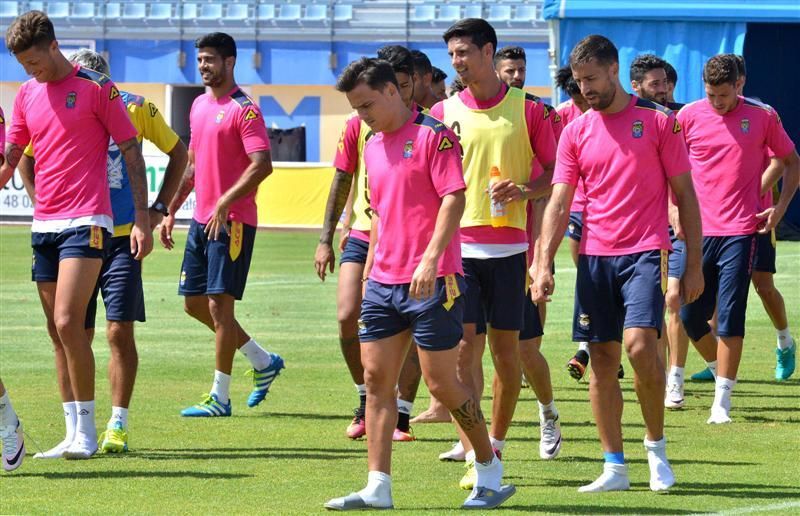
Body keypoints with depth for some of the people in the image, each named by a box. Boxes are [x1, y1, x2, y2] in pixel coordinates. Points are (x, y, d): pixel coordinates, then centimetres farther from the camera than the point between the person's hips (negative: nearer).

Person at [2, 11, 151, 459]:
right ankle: (74, 434, 11)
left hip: (85, 222, -6)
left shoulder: (96, 87, -5)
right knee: (59, 333, 6)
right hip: (44, 225, 6)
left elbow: (132, 153, -3)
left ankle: (87, 430, -10)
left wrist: (143, 219, -7)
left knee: (67, 323, -17)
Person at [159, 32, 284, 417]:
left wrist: (224, 204, -26)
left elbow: (262, 165, -21)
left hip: (232, 222, -9)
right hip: (202, 219, 9)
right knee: (193, 302, 11)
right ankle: (263, 362, 25)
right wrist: (172, 210, 19)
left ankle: (220, 398, -1)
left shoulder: (244, 109, -12)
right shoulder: (199, 106, 14)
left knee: (219, 303, -8)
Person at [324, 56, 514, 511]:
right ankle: (378, 488, 1)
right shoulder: (373, 145, 15)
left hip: (431, 282, -8)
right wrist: (370, 268, 19)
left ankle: (490, 470, 14)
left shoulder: (432, 136, -9)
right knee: (377, 379, 1)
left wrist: (430, 260, -25)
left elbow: (454, 199, -16)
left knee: (442, 382, -3)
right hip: (384, 282, 8)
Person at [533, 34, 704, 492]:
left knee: (639, 343, -20)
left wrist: (694, 264, -1)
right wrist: (544, 263, -7)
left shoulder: (658, 121, 0)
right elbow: (559, 202, 5)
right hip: (594, 257, 4)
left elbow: (685, 195, 3)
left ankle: (656, 446, -1)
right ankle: (615, 467, 8)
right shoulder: (576, 132, 9)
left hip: (645, 252, -4)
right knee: (602, 359, 3)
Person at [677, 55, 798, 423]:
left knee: (730, 318, -7)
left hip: (740, 232, -2)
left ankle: (722, 400, -2)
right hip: (698, 230, 2)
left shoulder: (763, 117, 0)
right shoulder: (689, 116, 2)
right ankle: (721, 370, 28)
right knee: (690, 316, 2)